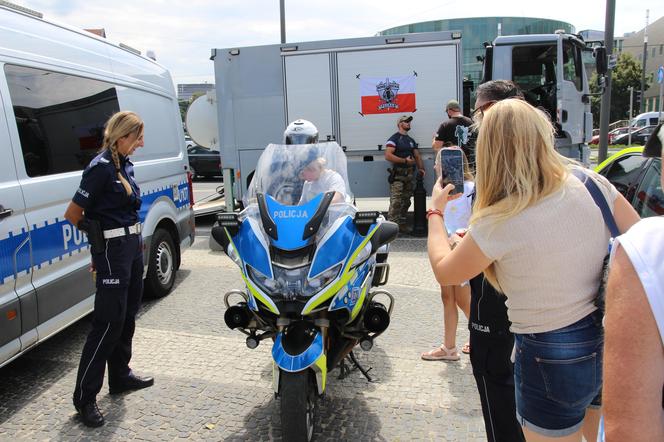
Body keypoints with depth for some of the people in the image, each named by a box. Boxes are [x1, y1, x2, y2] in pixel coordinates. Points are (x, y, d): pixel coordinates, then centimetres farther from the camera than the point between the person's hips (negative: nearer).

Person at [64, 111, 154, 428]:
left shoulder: (125, 165, 10)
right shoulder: (101, 167, -16)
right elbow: (72, 215, -13)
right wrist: (99, 235, 3)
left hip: (133, 244, 9)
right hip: (112, 250, -9)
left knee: (128, 316, 17)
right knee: (108, 322, -5)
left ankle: (120, 377, 32)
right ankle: (85, 397, 7)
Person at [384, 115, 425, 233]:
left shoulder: (411, 140, 21)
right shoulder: (394, 139, -5)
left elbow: (417, 156, 23)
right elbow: (388, 156, -17)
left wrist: (421, 168, 6)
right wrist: (405, 160, -16)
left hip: (409, 174, 8)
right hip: (397, 174, -8)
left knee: (406, 202, 10)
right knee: (395, 202, -15)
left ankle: (402, 225, 17)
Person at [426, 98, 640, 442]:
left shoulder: (499, 223, -23)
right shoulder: (591, 184, -9)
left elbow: (443, 271, -7)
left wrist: (435, 211, 7)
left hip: (553, 360, -5)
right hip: (609, 338, 5)